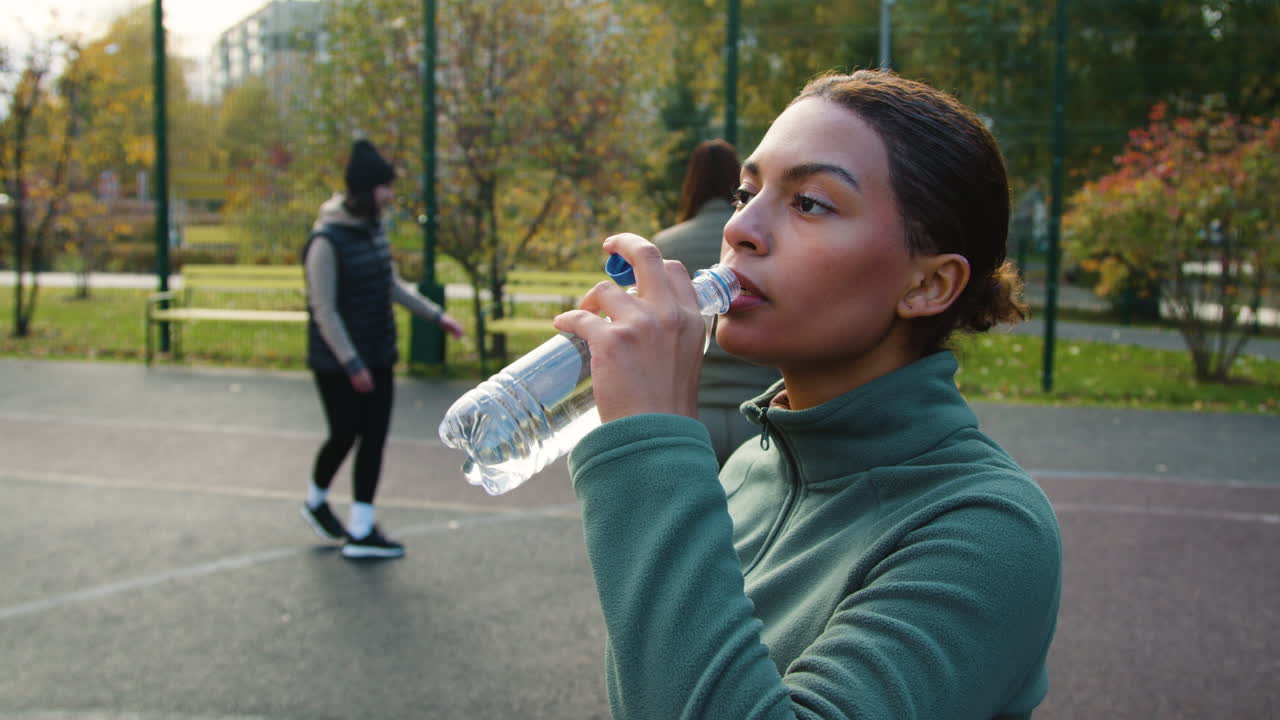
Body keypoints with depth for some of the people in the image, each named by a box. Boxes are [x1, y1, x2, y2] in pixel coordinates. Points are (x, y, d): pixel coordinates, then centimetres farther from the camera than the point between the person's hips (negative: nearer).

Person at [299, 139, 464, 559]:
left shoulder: (374, 228, 5)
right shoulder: (326, 241, -19)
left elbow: (391, 284, 17)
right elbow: (324, 311, -18)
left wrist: (435, 315, 11)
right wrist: (351, 364, -20)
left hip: (377, 355, 7)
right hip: (337, 362, -7)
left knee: (374, 438, 4)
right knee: (345, 435, 6)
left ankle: (360, 532, 11)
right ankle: (316, 501, 33)